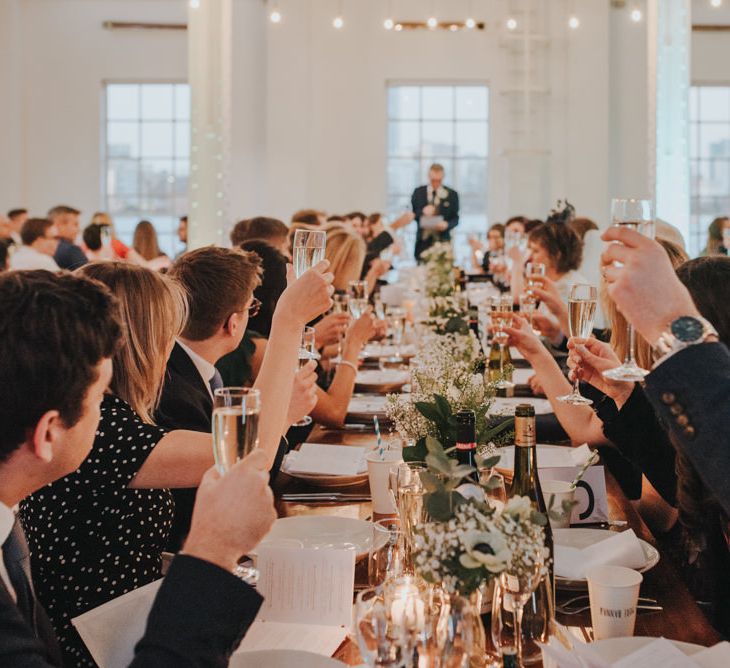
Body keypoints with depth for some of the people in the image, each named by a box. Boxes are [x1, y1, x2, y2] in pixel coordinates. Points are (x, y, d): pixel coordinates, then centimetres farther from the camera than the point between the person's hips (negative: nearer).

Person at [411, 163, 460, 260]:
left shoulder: (452, 194, 5)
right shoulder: (418, 192, 9)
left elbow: (455, 218, 6)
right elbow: (410, 214, 8)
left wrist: (446, 224, -16)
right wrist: (422, 212, -13)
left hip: (442, 240, -1)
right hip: (423, 241, 1)